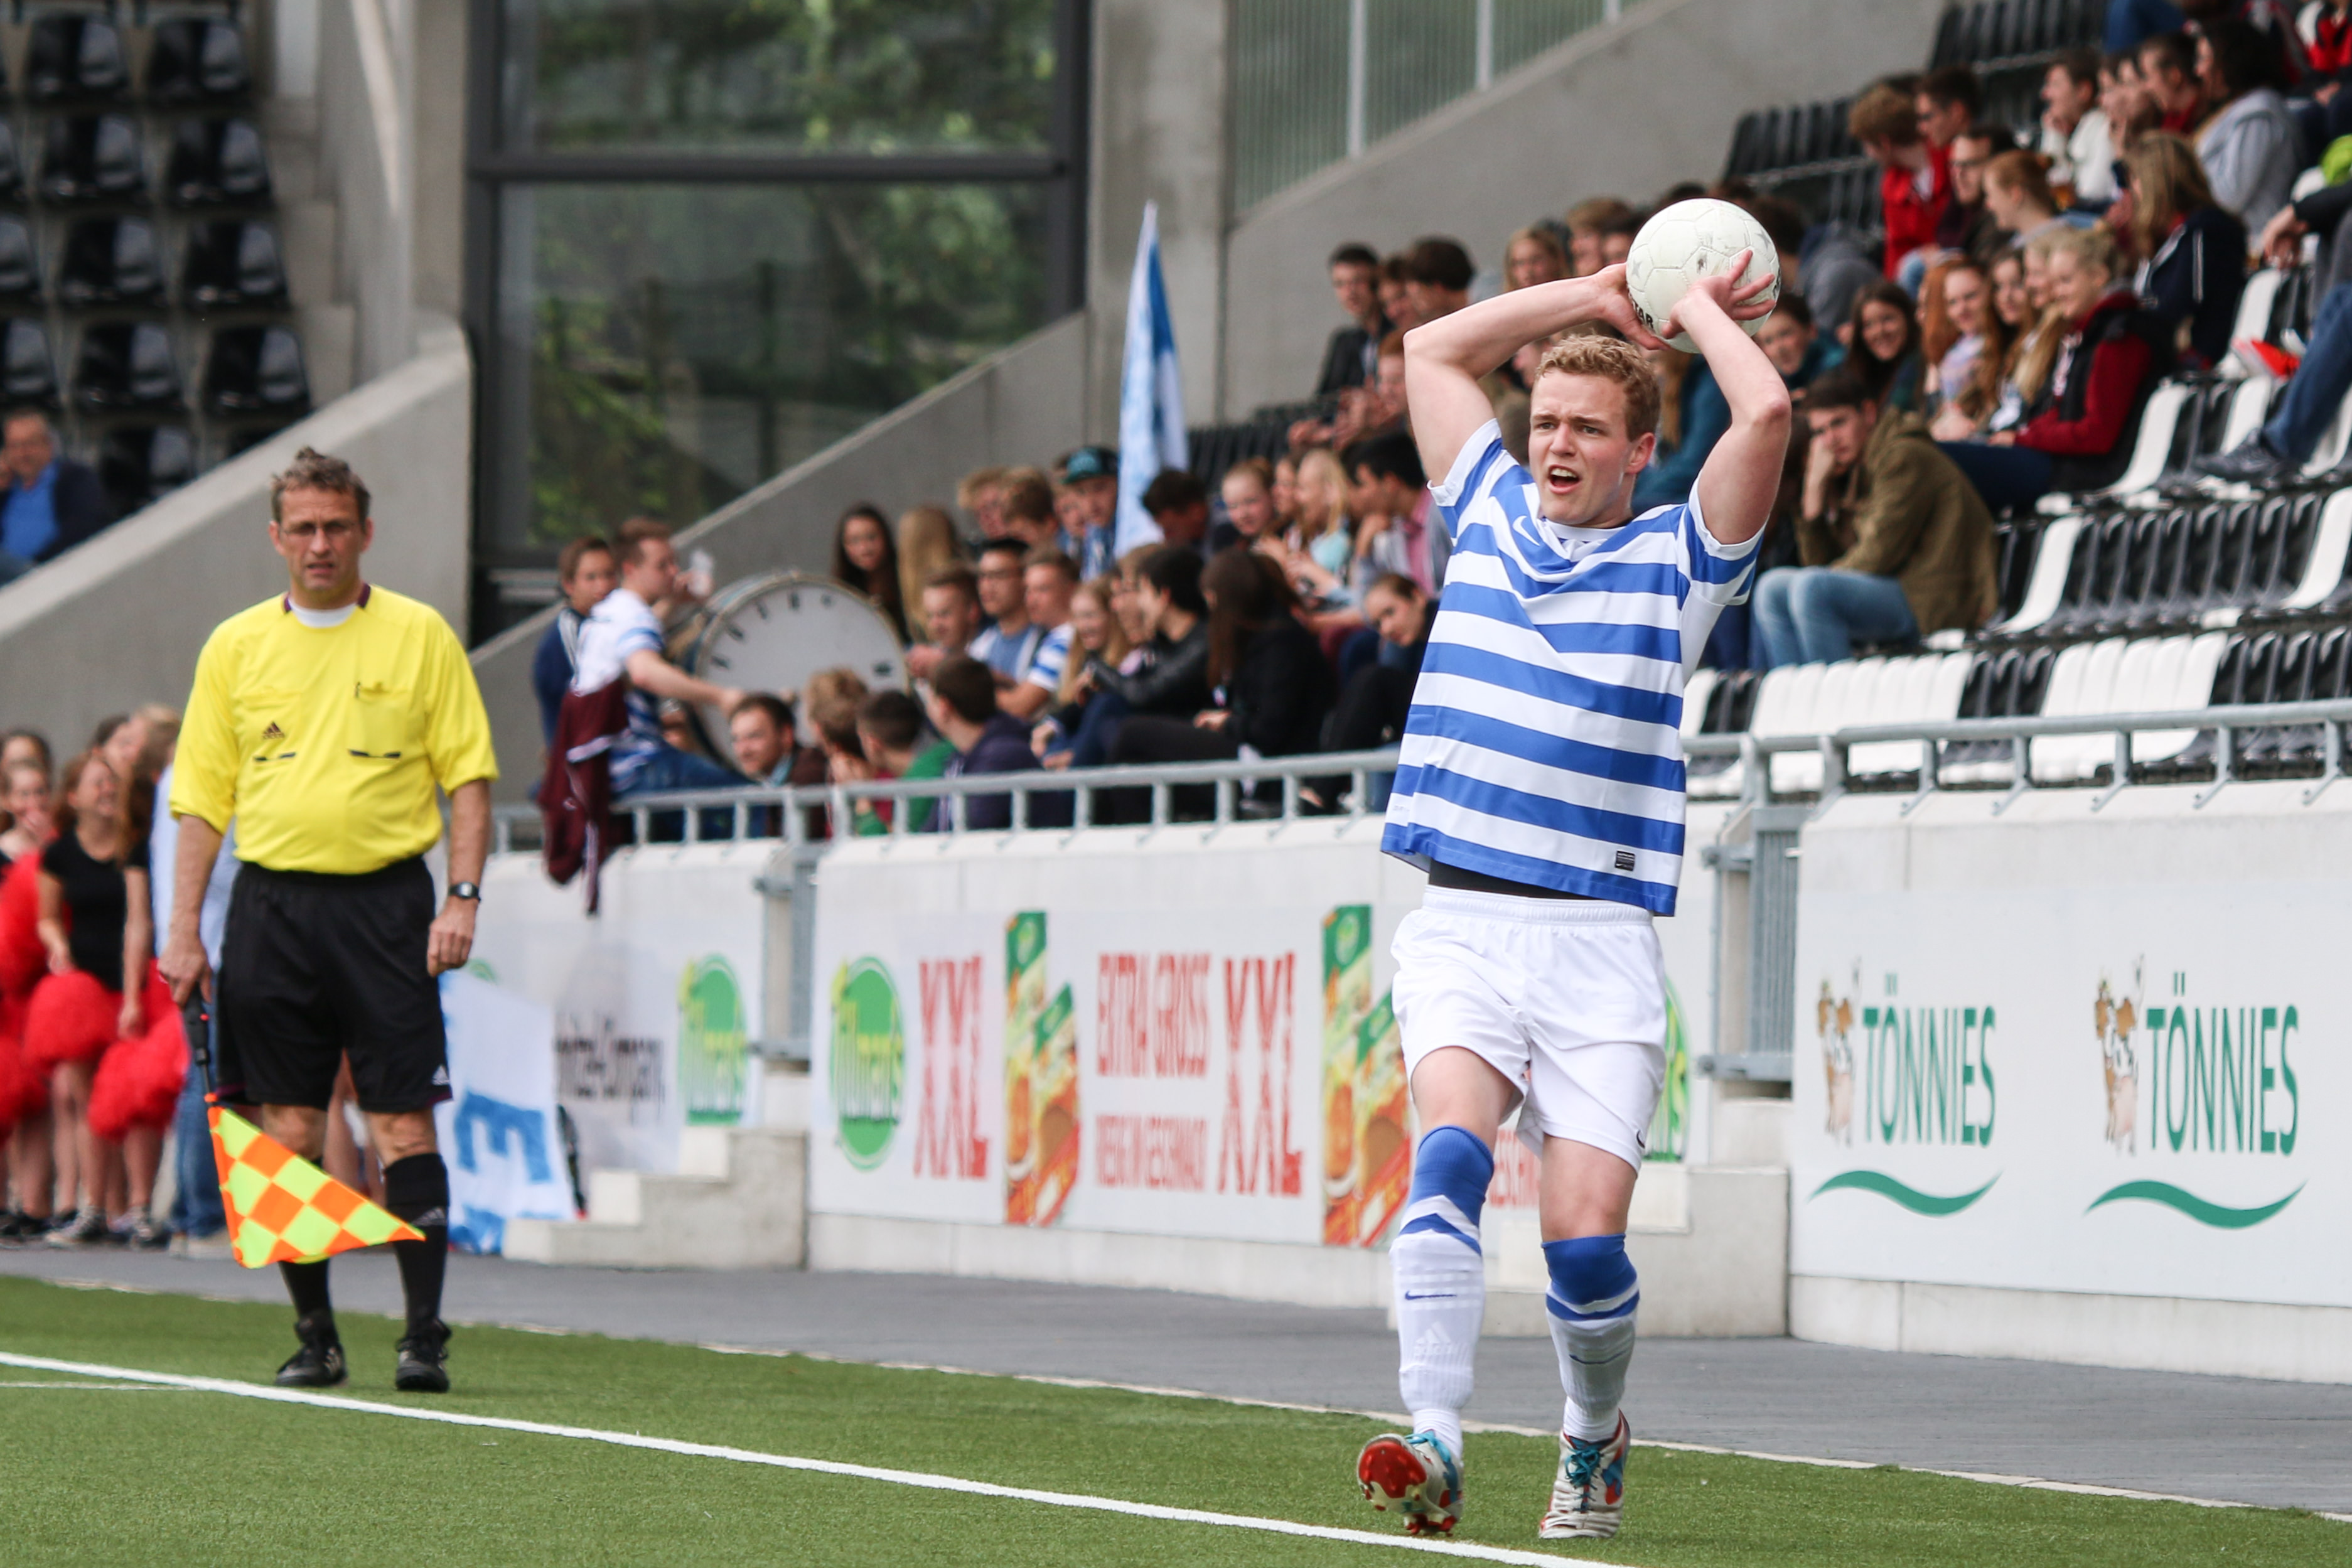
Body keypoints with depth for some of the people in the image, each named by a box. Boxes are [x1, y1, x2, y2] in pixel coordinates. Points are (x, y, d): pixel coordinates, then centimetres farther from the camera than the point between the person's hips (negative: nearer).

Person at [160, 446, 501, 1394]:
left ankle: (424, 1334, -6)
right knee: (287, 1128, 2)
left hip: (385, 902, -2)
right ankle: (314, 1335, 9)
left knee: (401, 1124, -7)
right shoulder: (235, 647, 9)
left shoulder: (420, 637, 4)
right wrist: (184, 931, 3)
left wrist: (463, 897, -7)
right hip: (271, 903, 2)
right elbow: (202, 797, 10)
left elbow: (468, 775, 4)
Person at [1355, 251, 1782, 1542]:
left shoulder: (1678, 560, 4)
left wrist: (1697, 308, 6)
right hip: (1460, 922, 2)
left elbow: (1766, 411, -11)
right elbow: (1432, 350, 27)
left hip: (1599, 940, -2)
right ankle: (1432, 1444, -37)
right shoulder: (1490, 514, 14)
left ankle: (1593, 1438, 22)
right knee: (1451, 1153, -24)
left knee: (1585, 1233, -8)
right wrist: (1597, 296, 23)